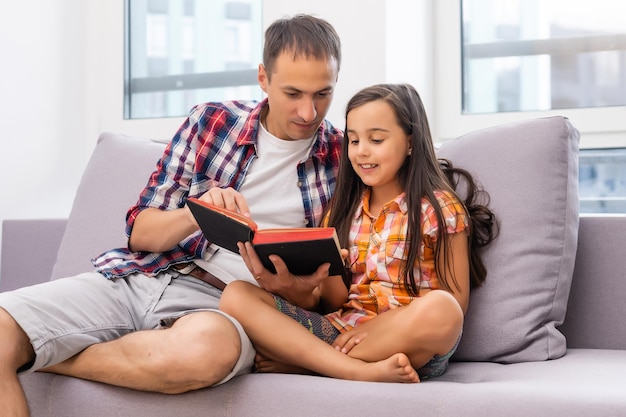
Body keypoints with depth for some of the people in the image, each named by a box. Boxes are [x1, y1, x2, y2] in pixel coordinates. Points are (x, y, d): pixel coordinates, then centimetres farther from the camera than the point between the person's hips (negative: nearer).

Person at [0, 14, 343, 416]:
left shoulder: (343, 160, 3)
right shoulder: (211, 121, 7)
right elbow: (140, 231, 8)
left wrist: (291, 288, -18)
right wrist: (196, 214, -14)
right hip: (142, 274, 1)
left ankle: (43, 359, -15)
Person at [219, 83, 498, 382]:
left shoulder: (440, 208, 3)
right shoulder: (343, 208, 16)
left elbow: (456, 303, -3)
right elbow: (332, 304, 12)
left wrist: (379, 328, -15)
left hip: (406, 345, -4)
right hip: (341, 331, 4)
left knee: (438, 309, -38)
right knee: (236, 296, -14)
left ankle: (298, 361, -21)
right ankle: (366, 372, -28)